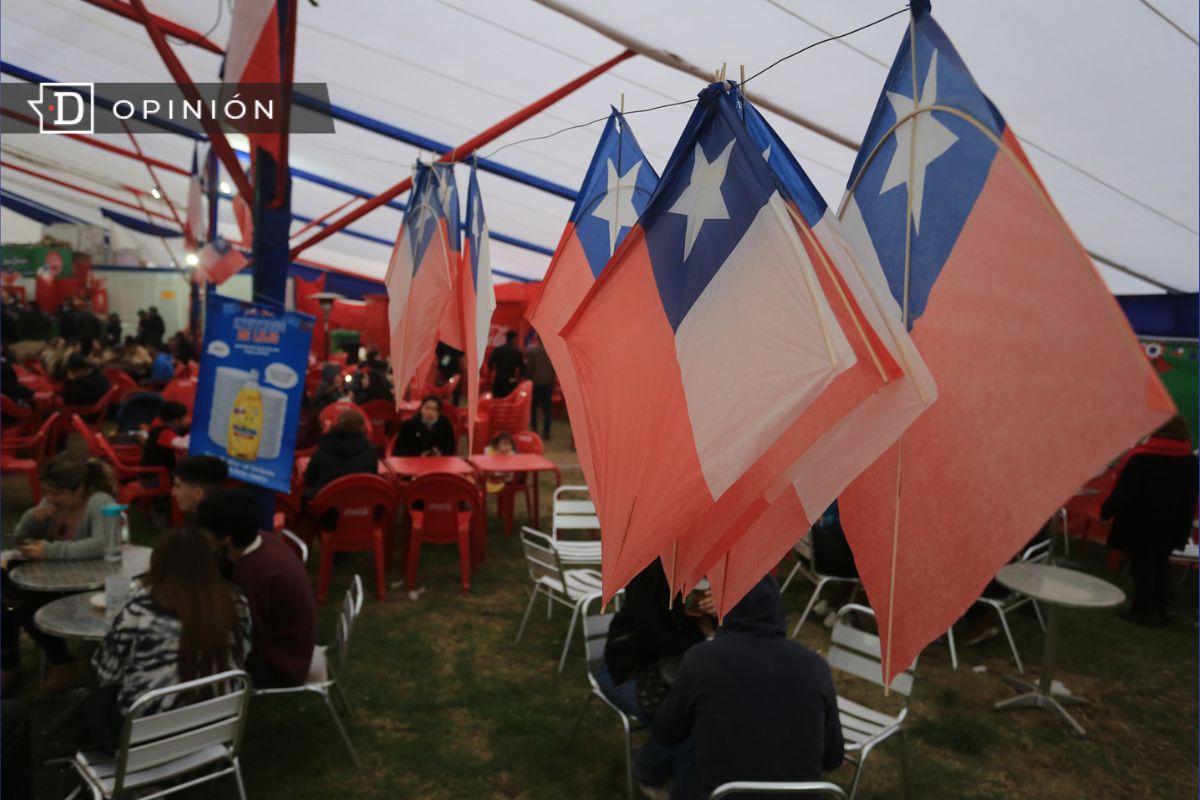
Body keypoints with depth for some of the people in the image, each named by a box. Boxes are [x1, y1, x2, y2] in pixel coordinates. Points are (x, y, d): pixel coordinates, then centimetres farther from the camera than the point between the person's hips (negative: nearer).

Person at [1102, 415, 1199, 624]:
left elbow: (1123, 493, -19)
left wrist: (1106, 512, -4)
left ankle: (1143, 611, 16)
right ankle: (1165, 605, 20)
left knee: (1142, 566, 7)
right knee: (1161, 563, 23)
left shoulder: (1139, 457, -20)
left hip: (1140, 526, -5)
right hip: (1170, 528, 5)